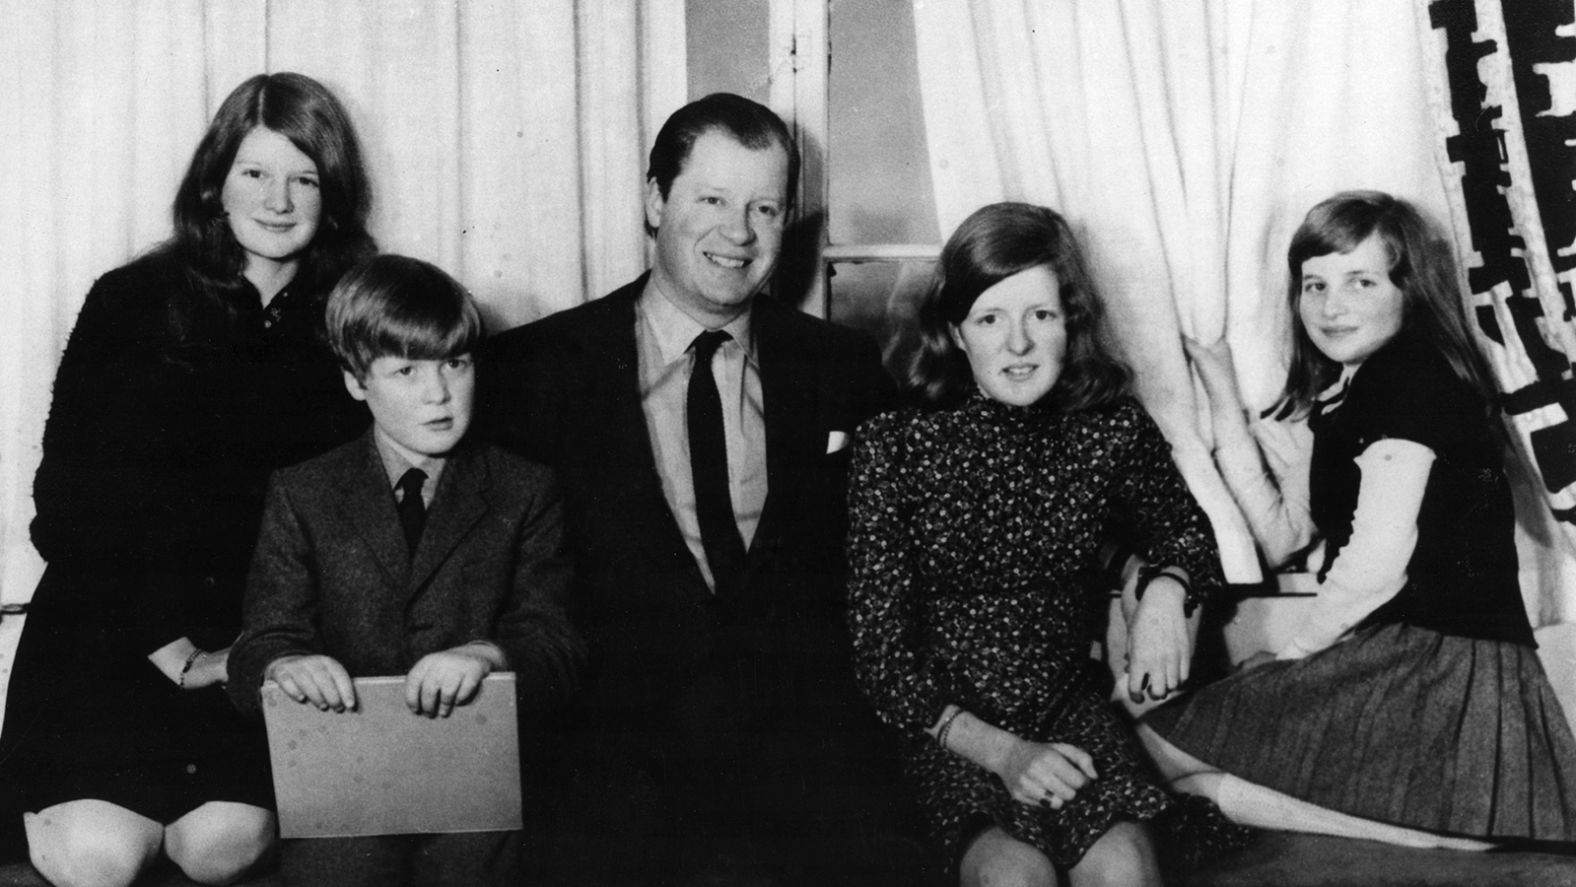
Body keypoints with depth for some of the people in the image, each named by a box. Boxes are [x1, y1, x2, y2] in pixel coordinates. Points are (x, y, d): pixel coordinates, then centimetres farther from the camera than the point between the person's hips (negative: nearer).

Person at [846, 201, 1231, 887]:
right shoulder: (894, 446, -10)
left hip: (1071, 704, 2)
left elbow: (1186, 532, 18)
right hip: (944, 724, -2)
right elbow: (880, 649, -8)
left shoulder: (1113, 429, -2)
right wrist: (1001, 752, -19)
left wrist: (1165, 589, -7)